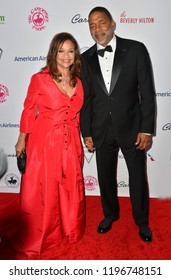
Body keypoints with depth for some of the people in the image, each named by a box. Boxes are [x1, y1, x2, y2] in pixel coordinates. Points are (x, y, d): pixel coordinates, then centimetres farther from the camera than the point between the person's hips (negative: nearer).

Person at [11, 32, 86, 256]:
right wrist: (22, 140, 1)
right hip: (44, 142, -4)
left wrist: (82, 139, 13)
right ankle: (35, 238, 31)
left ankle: (70, 230, 41)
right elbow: (29, 111, -3)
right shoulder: (40, 79, -8)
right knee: (40, 192, 8)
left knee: (71, 189, 16)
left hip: (70, 143, 4)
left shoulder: (79, 82, 5)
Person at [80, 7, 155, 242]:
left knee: (138, 177, 10)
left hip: (131, 127, -2)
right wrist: (86, 132, 3)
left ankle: (142, 221, 34)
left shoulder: (136, 49, -5)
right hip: (101, 131, 3)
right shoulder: (86, 58, 3)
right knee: (106, 177, 15)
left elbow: (147, 92, -6)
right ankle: (110, 215, 40)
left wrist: (147, 129, -10)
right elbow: (85, 98, 5)